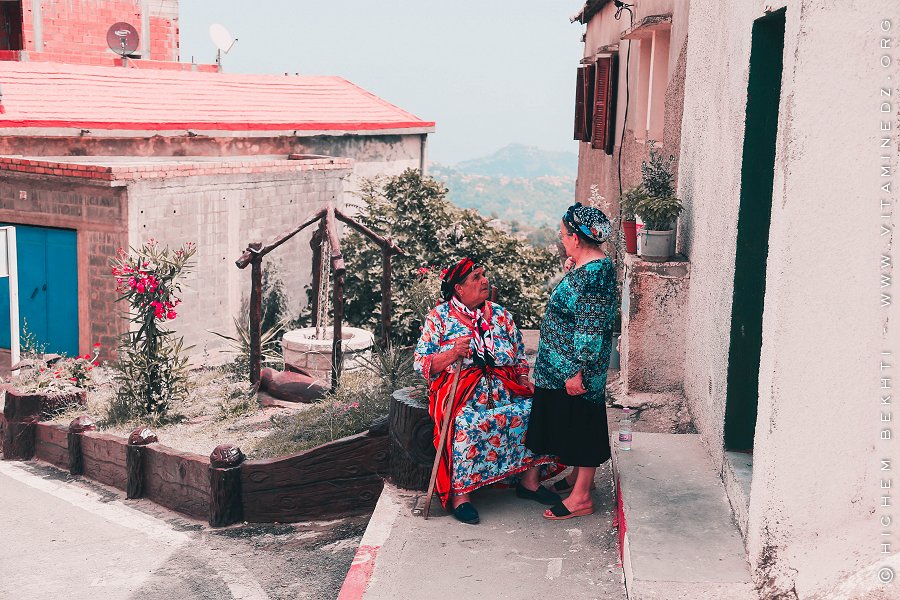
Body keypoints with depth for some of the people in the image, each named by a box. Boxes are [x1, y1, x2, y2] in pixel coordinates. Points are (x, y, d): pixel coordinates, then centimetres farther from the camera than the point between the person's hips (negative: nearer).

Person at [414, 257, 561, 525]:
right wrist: (452, 354, -17)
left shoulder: (501, 315, 16)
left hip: (503, 389, 4)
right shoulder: (439, 317, 4)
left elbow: (519, 357, 19)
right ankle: (459, 493, -24)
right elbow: (421, 364, -1)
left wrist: (524, 382, -1)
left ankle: (530, 481, -9)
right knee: (466, 422, -36)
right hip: (459, 390, -4)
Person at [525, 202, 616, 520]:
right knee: (570, 424, 22)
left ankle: (581, 498, 10)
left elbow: (591, 329, -26)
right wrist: (570, 273, 10)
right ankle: (577, 476, 38)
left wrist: (577, 372, -24)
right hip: (562, 365, 10)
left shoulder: (595, 273, -24)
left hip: (577, 368, -10)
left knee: (582, 427, 0)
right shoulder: (587, 265, 8)